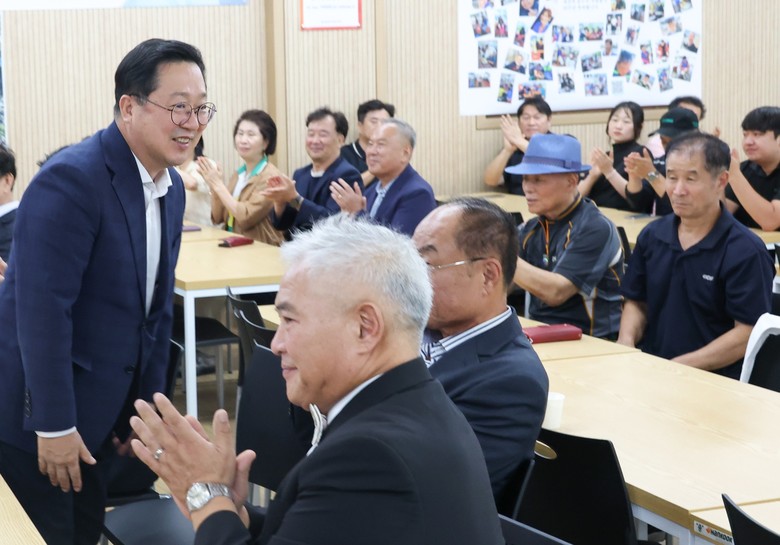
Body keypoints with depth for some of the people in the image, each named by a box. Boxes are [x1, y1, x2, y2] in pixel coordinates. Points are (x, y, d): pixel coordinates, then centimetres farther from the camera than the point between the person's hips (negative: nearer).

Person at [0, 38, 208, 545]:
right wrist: (54, 425, -22)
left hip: (105, 414, 8)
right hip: (41, 415, -7)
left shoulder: (172, 187, 5)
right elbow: (43, 307, -24)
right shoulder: (72, 179, -22)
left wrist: (148, 404, 9)